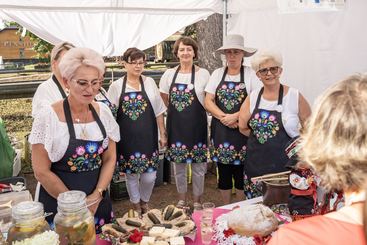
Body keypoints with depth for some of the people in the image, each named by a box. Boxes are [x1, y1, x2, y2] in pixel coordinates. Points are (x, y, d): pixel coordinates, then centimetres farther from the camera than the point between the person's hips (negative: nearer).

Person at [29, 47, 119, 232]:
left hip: (98, 203, 4)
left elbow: (110, 159, 3)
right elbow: (41, 172, -13)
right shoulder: (48, 117, -14)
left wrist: (96, 197, -9)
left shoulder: (103, 113, -2)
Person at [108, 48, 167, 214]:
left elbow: (159, 111, 6)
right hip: (127, 140, 0)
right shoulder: (116, 86, 0)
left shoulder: (149, 82, 4)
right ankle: (136, 206, 34)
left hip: (148, 138, 1)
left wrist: (162, 134, 6)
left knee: (149, 175, 2)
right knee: (131, 175, 10)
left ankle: (144, 203, 32)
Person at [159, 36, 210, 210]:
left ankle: (197, 201, 24)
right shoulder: (169, 74, 2)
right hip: (176, 126, 2)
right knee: (178, 165, 12)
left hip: (197, 126, -2)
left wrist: (194, 111, -1)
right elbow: (165, 99, 14)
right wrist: (177, 110, 7)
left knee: (198, 166, 6)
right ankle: (181, 199, 31)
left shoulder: (203, 74, -4)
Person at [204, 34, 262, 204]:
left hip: (242, 131, -3)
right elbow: (208, 102, 2)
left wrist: (235, 116, -17)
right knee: (223, 172, 11)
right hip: (220, 130, 3)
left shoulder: (250, 74, -2)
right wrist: (224, 117, -13)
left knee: (241, 172, 4)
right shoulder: (217, 74, 7)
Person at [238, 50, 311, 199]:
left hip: (285, 164, -3)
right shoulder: (252, 97, 4)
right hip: (256, 163, 4)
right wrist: (259, 137, 3)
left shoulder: (295, 96, -7)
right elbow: (243, 127, 7)